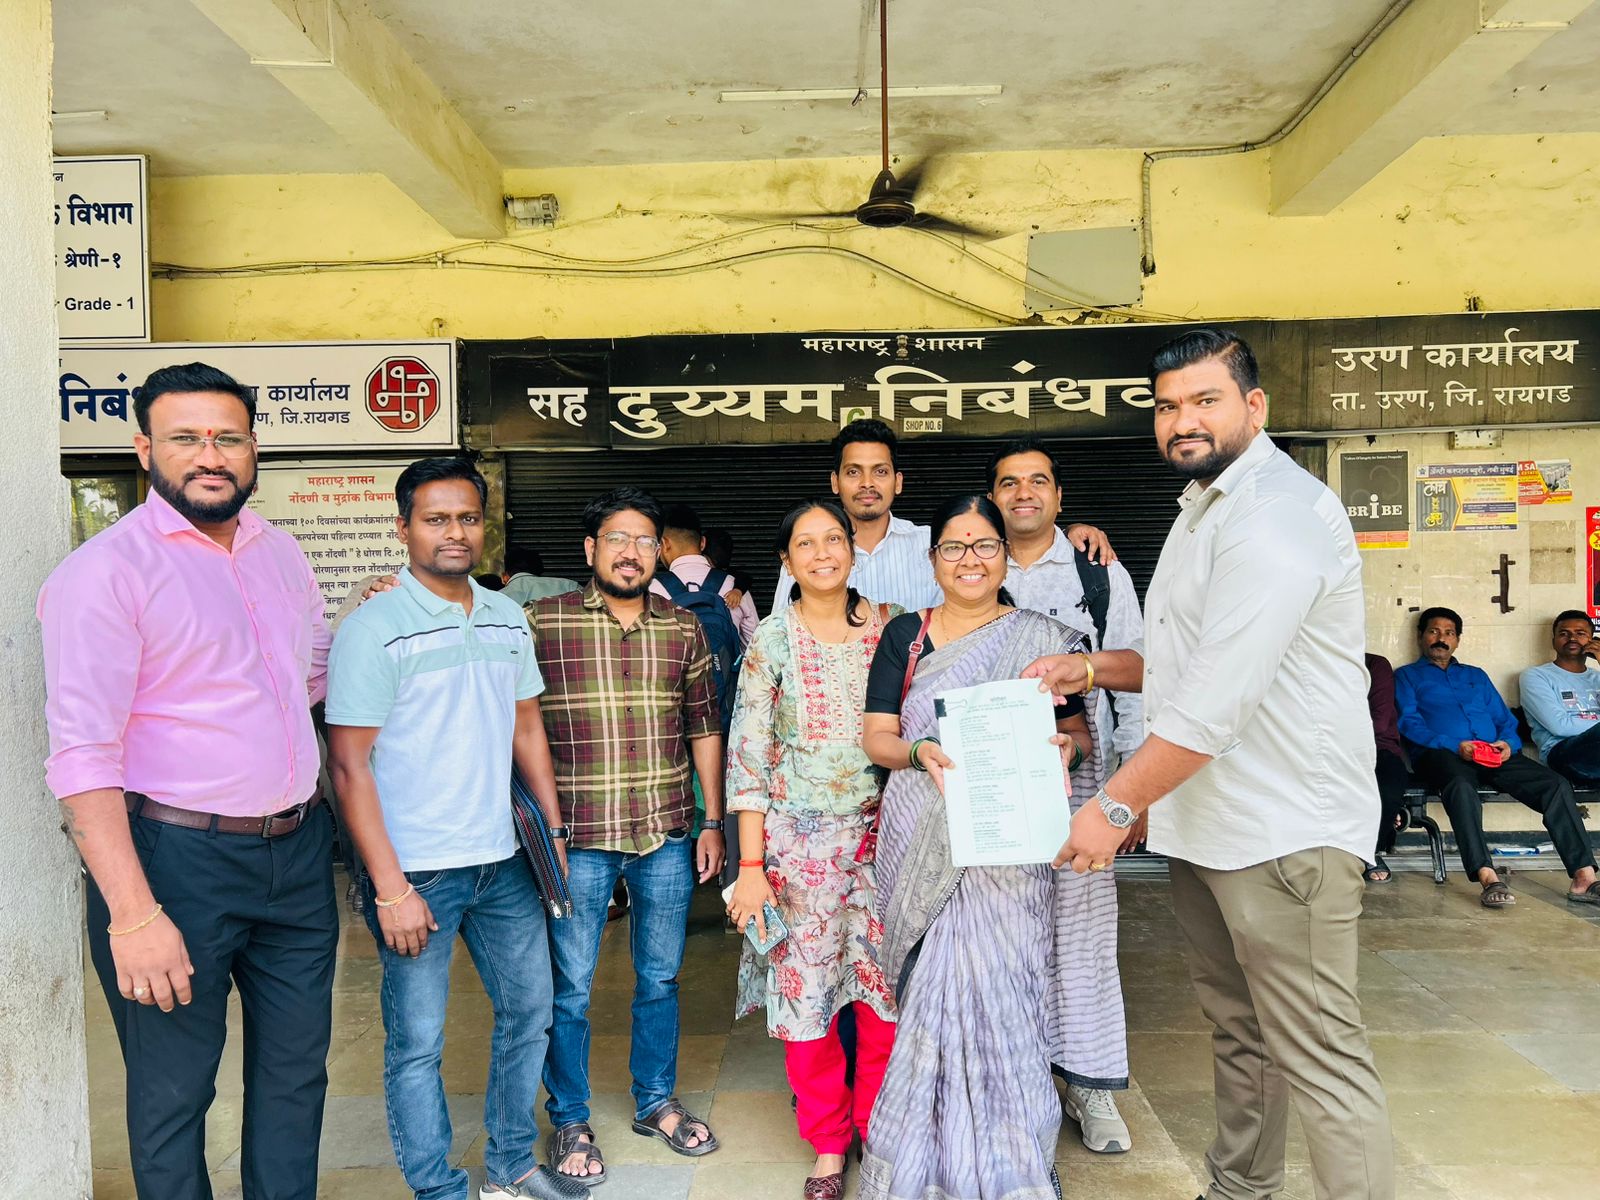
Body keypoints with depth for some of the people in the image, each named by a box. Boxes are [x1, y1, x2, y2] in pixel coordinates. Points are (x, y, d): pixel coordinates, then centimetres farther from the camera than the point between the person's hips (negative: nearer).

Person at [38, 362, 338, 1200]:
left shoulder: (280, 551, 8)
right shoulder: (106, 570, -12)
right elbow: (82, 758, -18)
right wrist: (134, 915, -22)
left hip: (296, 848, 6)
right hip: (178, 856, -6)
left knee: (296, 1068, 18)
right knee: (173, 1090, 10)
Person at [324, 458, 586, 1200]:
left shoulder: (507, 618, 7)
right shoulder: (374, 629, -11)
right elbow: (350, 765, -13)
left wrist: (558, 831, 10)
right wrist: (390, 888, -16)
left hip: (502, 861, 6)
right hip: (417, 872, -6)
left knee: (529, 1011, 16)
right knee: (417, 1042, 6)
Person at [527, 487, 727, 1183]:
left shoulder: (684, 630, 6)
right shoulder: (539, 622, -5)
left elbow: (704, 730, 10)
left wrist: (713, 823, 8)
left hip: (667, 837, 3)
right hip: (577, 840, -3)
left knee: (660, 979, 17)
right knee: (570, 988, 9)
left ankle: (656, 1101, 37)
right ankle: (570, 1122, 29)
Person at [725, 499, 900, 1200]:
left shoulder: (890, 625, 2)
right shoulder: (772, 640, -3)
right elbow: (747, 755, -4)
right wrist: (751, 865, -8)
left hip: (879, 829, 2)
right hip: (799, 838, -1)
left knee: (889, 984, 3)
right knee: (805, 986, 4)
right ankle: (828, 1143, 25)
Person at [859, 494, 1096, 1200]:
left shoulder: (1042, 639, 7)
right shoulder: (904, 635, 8)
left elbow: (1080, 731, 9)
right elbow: (876, 737, 5)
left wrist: (1065, 748, -14)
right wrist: (922, 753, -15)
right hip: (921, 844, 1)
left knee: (1000, 992, -4)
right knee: (937, 997, 3)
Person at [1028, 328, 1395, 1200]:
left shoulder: (1277, 514, -17)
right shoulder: (1205, 507, 17)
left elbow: (1218, 699, -24)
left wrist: (1118, 803, -19)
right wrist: (1093, 668, 11)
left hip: (1282, 833, -10)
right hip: (1204, 825, 10)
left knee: (1319, 1060, -2)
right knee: (1238, 1032, 20)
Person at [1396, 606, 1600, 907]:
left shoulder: (1476, 676, 33)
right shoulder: (1407, 675, 18)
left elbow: (1506, 720, 24)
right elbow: (1409, 723, 1)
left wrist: (1508, 743, -1)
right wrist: (1454, 745, -15)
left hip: (1494, 756, 5)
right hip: (1441, 754, -5)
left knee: (1557, 785, -21)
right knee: (1461, 787, -40)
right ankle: (1488, 879, -48)